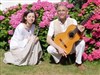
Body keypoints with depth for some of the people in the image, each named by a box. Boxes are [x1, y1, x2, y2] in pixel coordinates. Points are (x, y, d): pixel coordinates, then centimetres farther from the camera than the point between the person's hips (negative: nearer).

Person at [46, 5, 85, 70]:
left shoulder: (73, 21, -8)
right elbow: (48, 39, -18)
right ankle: (58, 61, 3)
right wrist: (59, 48, -30)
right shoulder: (53, 23, -12)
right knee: (50, 49, -31)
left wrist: (80, 32, -29)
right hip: (59, 47, -1)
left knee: (82, 42, -27)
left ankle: (78, 62, -3)